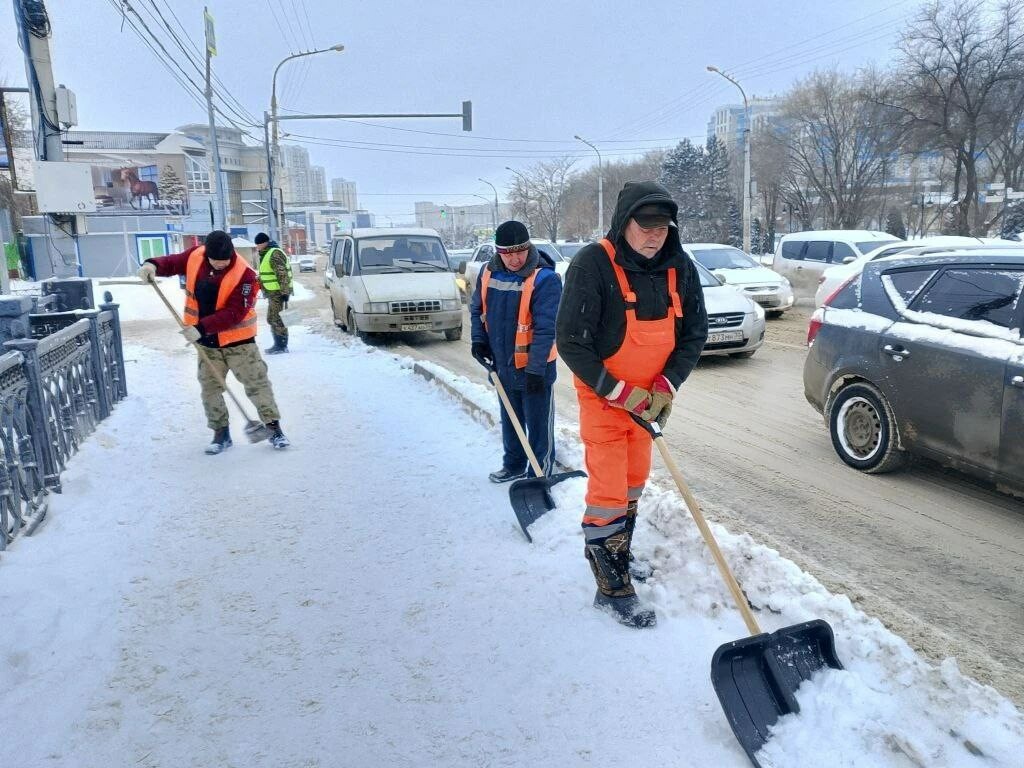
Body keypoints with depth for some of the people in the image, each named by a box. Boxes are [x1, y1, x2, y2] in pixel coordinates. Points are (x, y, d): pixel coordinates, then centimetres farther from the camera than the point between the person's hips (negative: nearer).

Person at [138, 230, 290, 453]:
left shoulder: (244, 274, -23)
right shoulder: (195, 256, -7)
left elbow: (234, 313, -26)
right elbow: (173, 262, 10)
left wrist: (201, 328, -30)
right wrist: (153, 265, -13)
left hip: (238, 341, -5)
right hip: (207, 342, 5)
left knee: (257, 384, 0)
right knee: (210, 388, 9)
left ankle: (274, 428, 12)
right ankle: (221, 433, 22)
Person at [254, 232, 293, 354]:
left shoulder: (275, 254, -17)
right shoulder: (267, 254, 16)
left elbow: (283, 274, -23)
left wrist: (284, 292, -25)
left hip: (278, 293, -11)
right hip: (273, 293, 11)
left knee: (277, 320, -9)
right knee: (272, 319, 15)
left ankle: (282, 346, -4)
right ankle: (278, 344, 22)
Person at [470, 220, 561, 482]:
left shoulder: (544, 279, -20)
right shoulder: (488, 273, 0)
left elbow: (546, 328, -23)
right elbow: (477, 310, 14)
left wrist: (535, 369, -24)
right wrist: (479, 340, 0)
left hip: (534, 368, -6)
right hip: (503, 365, 7)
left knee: (538, 425, 4)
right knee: (510, 421, 21)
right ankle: (514, 465, 39)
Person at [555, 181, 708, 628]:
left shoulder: (680, 267, -5)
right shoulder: (593, 265, -21)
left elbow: (695, 332, 2)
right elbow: (571, 343, -20)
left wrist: (666, 386, -12)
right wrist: (620, 393, -21)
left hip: (648, 396, 6)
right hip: (603, 395, -6)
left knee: (634, 482, 18)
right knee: (609, 489, -4)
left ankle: (611, 552, 40)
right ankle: (612, 588, 8)